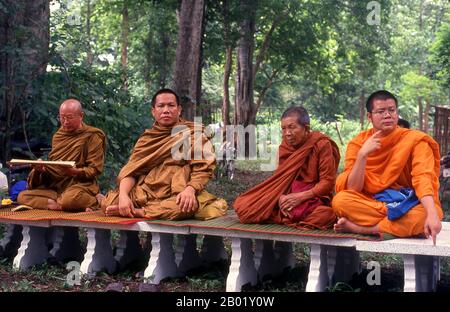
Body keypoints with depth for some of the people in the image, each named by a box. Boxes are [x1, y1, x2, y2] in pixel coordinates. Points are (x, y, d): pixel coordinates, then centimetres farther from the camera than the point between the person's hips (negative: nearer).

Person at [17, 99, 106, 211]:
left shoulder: (92, 136, -1)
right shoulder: (58, 136, 18)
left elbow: (95, 169, -7)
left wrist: (74, 171, -24)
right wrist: (41, 168, -1)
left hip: (80, 184, -7)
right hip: (54, 186, 7)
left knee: (70, 198, -42)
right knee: (22, 196, -17)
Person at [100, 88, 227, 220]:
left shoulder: (193, 132, 6)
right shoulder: (146, 138, 15)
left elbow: (203, 169, -3)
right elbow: (130, 170, 5)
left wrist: (190, 190, -24)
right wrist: (123, 195, -15)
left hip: (177, 195, -1)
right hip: (145, 194, 2)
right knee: (109, 202, -21)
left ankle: (137, 212, -22)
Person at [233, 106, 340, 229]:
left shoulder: (322, 145, -9)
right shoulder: (285, 146, 8)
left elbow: (327, 183, -12)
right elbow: (280, 177, 8)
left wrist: (300, 196, -23)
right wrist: (281, 197, -15)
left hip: (312, 197, -4)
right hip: (288, 196, 4)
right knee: (243, 206, -17)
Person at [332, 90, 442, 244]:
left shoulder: (414, 140, -8)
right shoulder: (358, 143, -2)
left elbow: (424, 178, -24)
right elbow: (353, 189, -10)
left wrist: (432, 214, -41)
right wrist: (362, 155, -23)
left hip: (408, 205, 0)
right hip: (371, 202, 0)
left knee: (421, 217, -36)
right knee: (340, 200, -27)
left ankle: (357, 228, -18)